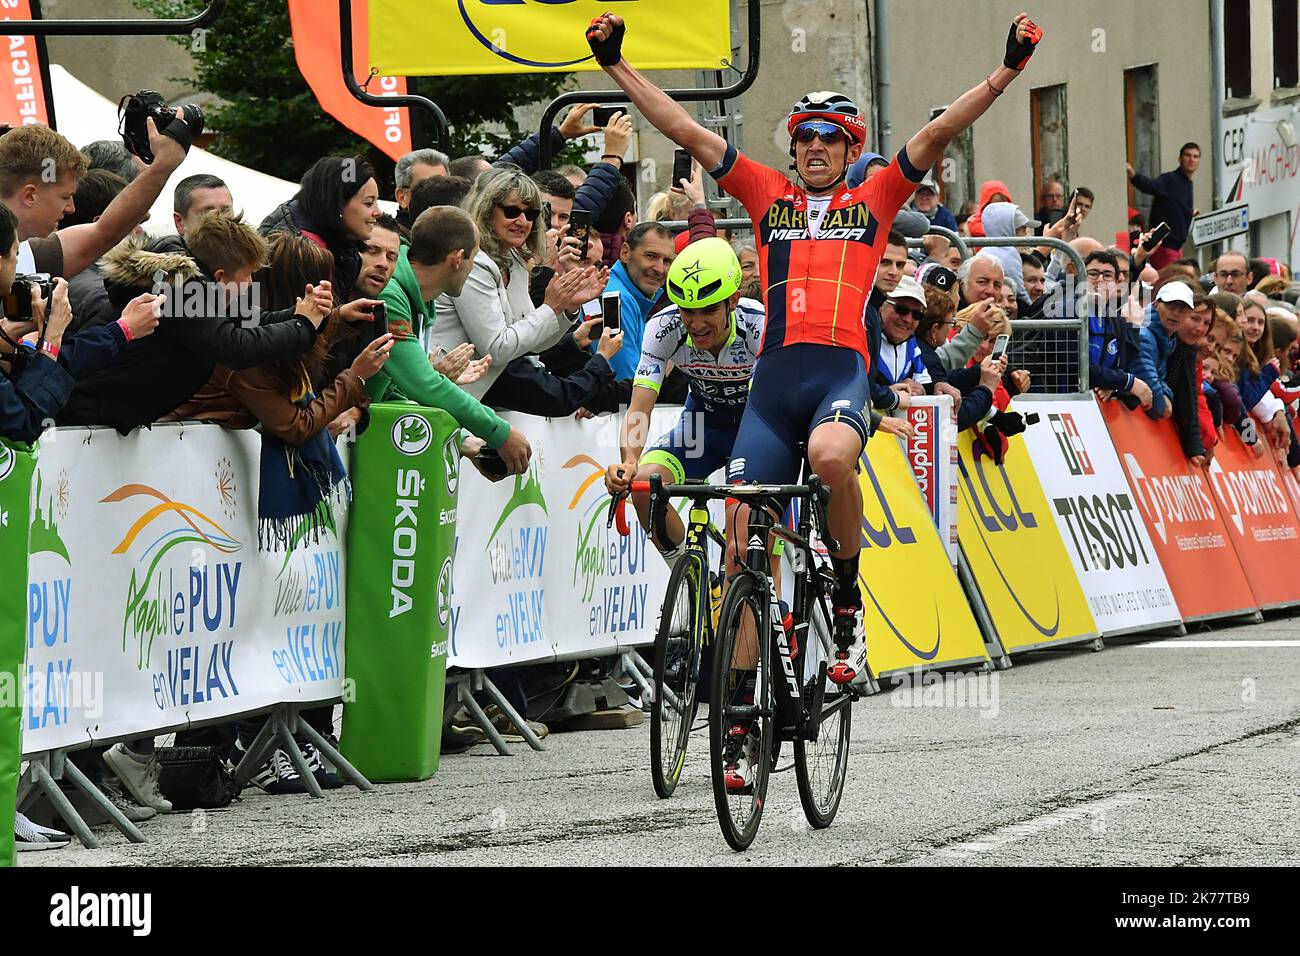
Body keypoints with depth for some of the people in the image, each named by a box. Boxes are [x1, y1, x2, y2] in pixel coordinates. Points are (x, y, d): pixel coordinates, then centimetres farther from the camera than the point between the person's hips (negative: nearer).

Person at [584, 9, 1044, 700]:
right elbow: (685, 131, 15)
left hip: (842, 370, -2)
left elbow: (939, 133, 5)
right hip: (774, 376, 3)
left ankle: (847, 602, -12)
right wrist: (617, 66, 11)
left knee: (832, 455, -37)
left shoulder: (873, 200, 14)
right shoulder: (769, 196, 17)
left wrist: (1007, 71, -4)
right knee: (744, 539, -2)